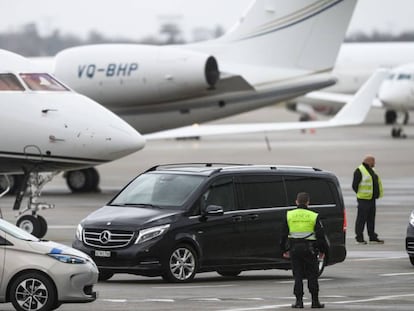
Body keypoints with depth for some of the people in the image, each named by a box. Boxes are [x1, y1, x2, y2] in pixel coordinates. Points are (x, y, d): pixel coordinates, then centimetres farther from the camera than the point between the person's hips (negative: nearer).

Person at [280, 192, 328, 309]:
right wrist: (322, 250, 10)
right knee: (312, 276, 6)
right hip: (310, 249, -1)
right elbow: (320, 235, 0)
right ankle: (315, 301, 5)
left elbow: (284, 234, 6)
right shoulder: (313, 216, -2)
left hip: (294, 248, 1)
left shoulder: (289, 215, 3)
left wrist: (285, 250, 14)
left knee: (298, 276, 5)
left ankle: (299, 301, 1)